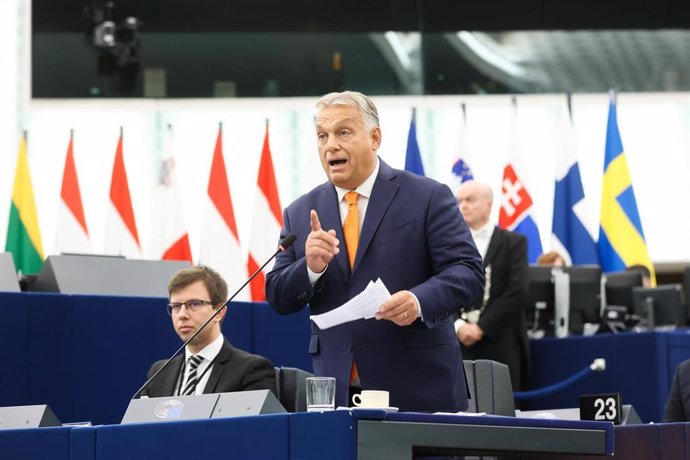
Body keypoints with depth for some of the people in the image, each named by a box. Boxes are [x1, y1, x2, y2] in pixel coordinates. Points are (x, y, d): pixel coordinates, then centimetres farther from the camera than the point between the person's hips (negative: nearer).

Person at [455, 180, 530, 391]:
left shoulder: (513, 242, 6)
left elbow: (517, 293, -5)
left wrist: (482, 327, -10)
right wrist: (458, 326, -10)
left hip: (500, 345, -2)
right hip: (459, 344, 2)